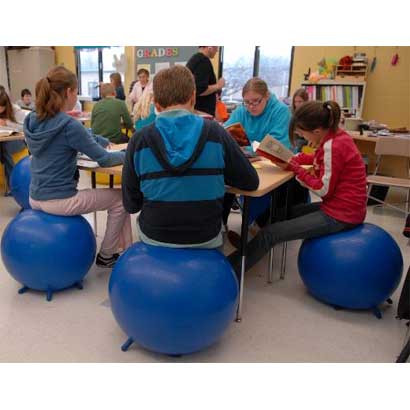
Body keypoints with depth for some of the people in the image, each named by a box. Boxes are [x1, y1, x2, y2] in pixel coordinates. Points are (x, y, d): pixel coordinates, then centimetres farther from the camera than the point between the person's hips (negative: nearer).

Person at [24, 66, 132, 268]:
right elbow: (103, 159, -14)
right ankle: (105, 256, 21)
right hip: (58, 200, -9)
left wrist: (101, 141, 20)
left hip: (35, 198, 9)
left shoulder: (32, 121, 5)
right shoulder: (69, 125, -20)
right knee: (120, 199, 9)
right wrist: (128, 154, 3)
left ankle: (125, 247, 32)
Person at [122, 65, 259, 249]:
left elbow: (131, 204, -5)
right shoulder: (215, 133, -11)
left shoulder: (139, 140, -12)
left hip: (155, 238, 0)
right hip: (206, 239, 0)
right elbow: (251, 182, -1)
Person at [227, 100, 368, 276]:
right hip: (340, 205, 10)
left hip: (339, 215, -9)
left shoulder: (333, 146, -23)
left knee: (269, 233, -8)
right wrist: (292, 160, 3)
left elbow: (323, 190, -19)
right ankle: (251, 245, 39)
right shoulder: (335, 136, 4)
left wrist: (295, 169, -11)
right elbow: (320, 159, 19)